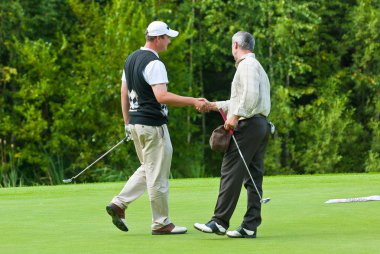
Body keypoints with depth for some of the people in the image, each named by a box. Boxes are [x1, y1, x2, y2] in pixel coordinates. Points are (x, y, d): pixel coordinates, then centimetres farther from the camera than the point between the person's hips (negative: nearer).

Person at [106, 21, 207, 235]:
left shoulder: (131, 59, 12)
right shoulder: (154, 63, -17)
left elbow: (124, 94, 17)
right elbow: (161, 96, -27)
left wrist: (127, 123, 22)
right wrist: (193, 102, -28)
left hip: (135, 123, 9)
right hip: (153, 125, -9)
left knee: (147, 169, 20)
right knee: (158, 175, 0)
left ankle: (119, 204, 11)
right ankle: (161, 223, 6)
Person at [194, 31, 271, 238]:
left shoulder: (246, 66, -7)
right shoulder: (257, 66, 25)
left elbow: (251, 94, -23)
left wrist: (235, 116, -21)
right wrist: (215, 105, 37)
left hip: (247, 125, -10)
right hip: (261, 125, 10)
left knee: (231, 173, -9)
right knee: (253, 176, 5)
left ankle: (220, 222, -10)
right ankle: (250, 226, 3)